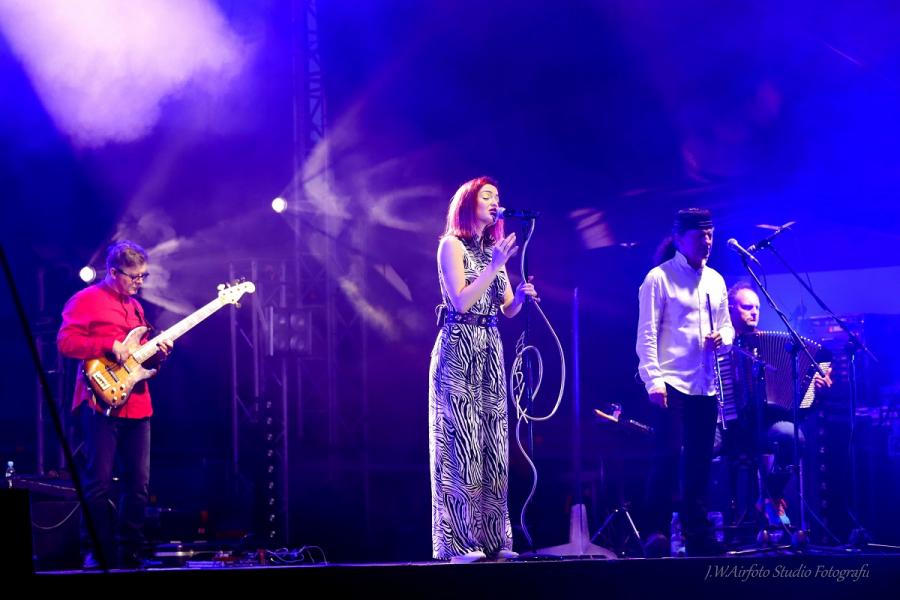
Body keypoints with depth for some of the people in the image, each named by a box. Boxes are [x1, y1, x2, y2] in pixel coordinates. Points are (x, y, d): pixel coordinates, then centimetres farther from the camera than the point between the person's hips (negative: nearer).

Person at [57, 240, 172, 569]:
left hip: (137, 404, 8)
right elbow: (65, 341, -12)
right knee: (100, 482, -7)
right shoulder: (86, 300, -3)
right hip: (102, 401, -8)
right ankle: (95, 552, -1)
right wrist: (109, 345, -19)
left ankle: (129, 552, 12)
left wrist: (156, 353, 5)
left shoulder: (135, 306, 20)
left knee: (139, 483, 6)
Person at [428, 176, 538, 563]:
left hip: (490, 353, 7)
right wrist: (495, 266, -17)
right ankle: (458, 543, -9)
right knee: (461, 443, -9)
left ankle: (491, 539, 4)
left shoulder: (493, 248, 16)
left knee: (492, 444, 3)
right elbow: (460, 302, -14)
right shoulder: (452, 245, -4)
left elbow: (508, 309, 13)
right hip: (458, 351, -7)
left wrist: (522, 295, -8)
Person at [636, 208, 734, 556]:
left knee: (699, 462, 7)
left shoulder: (715, 280, 16)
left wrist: (723, 338, -2)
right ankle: (656, 532, -6)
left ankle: (698, 537, 12)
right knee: (670, 454, -13)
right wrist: (652, 380, -17)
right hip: (670, 383, -6)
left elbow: (726, 325, 22)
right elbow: (646, 333, -8)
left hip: (705, 385, 6)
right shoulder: (659, 278, -3)